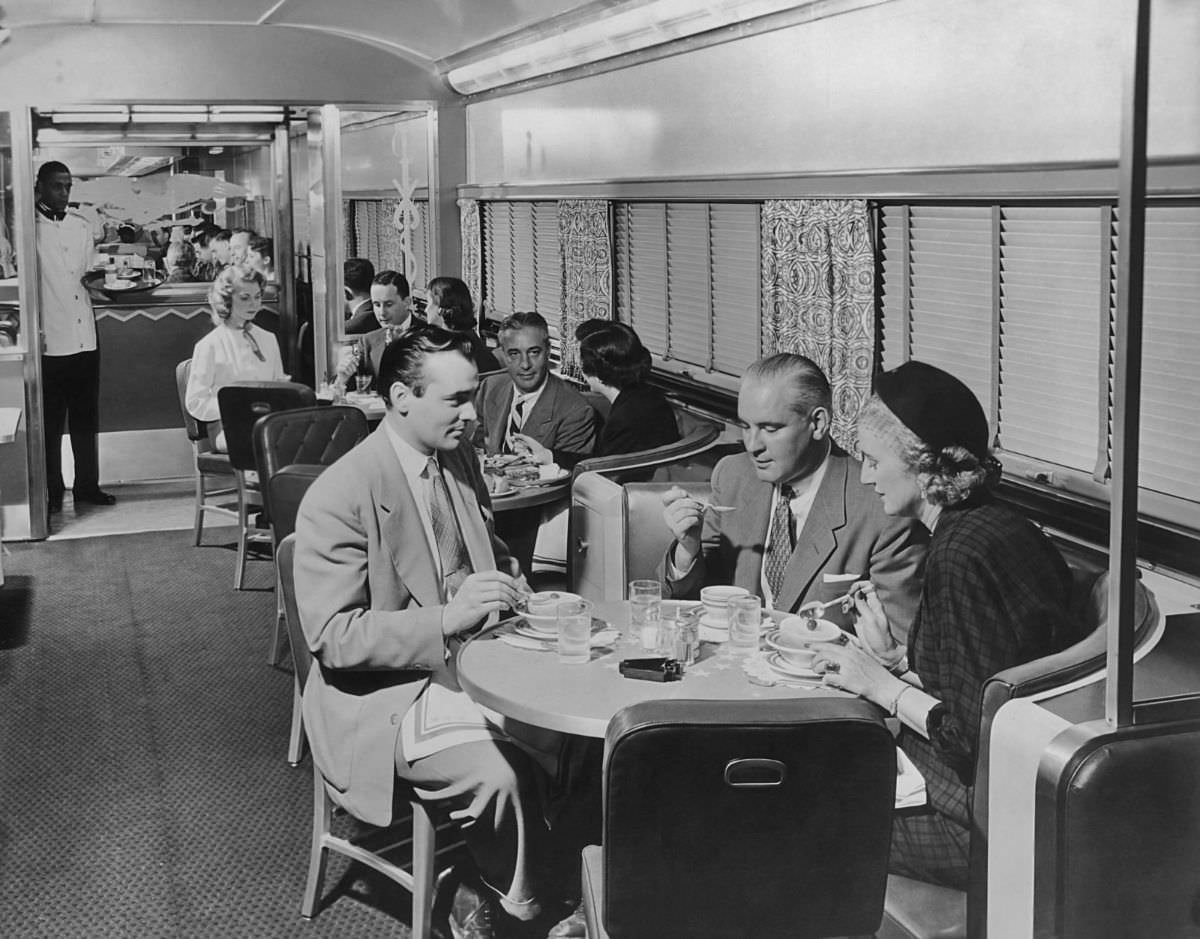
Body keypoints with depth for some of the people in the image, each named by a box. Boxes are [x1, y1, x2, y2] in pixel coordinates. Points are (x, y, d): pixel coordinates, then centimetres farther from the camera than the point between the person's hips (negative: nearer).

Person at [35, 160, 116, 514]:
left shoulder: (80, 226, 12)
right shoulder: (30, 228, -4)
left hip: (84, 338, 5)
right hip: (49, 341, -5)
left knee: (86, 418, 11)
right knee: (50, 421, 2)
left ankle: (87, 486, 20)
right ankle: (52, 494, 10)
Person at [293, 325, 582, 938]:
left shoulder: (459, 458, 8)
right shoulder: (338, 496, -15)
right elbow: (331, 636, -18)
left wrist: (515, 590, 1)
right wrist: (445, 619, -29)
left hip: (467, 662, 7)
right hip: (384, 693, -7)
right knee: (498, 771, -30)